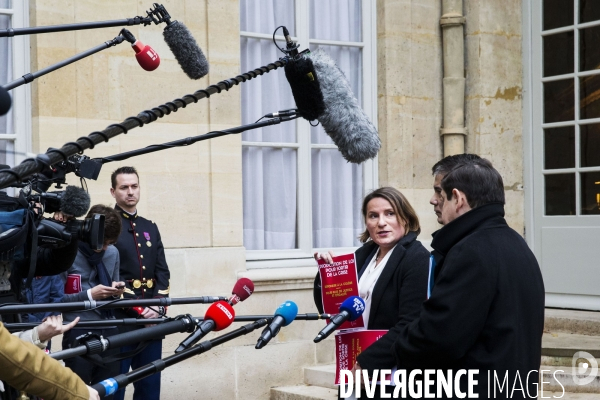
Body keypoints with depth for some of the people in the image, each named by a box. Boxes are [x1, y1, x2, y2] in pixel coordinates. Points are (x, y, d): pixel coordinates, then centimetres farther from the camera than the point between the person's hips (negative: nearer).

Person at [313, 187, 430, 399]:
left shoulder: (417, 259, -12)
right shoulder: (364, 254, 9)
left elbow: (409, 327, -21)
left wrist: (365, 363, -23)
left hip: (396, 376, -6)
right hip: (358, 373, 6)